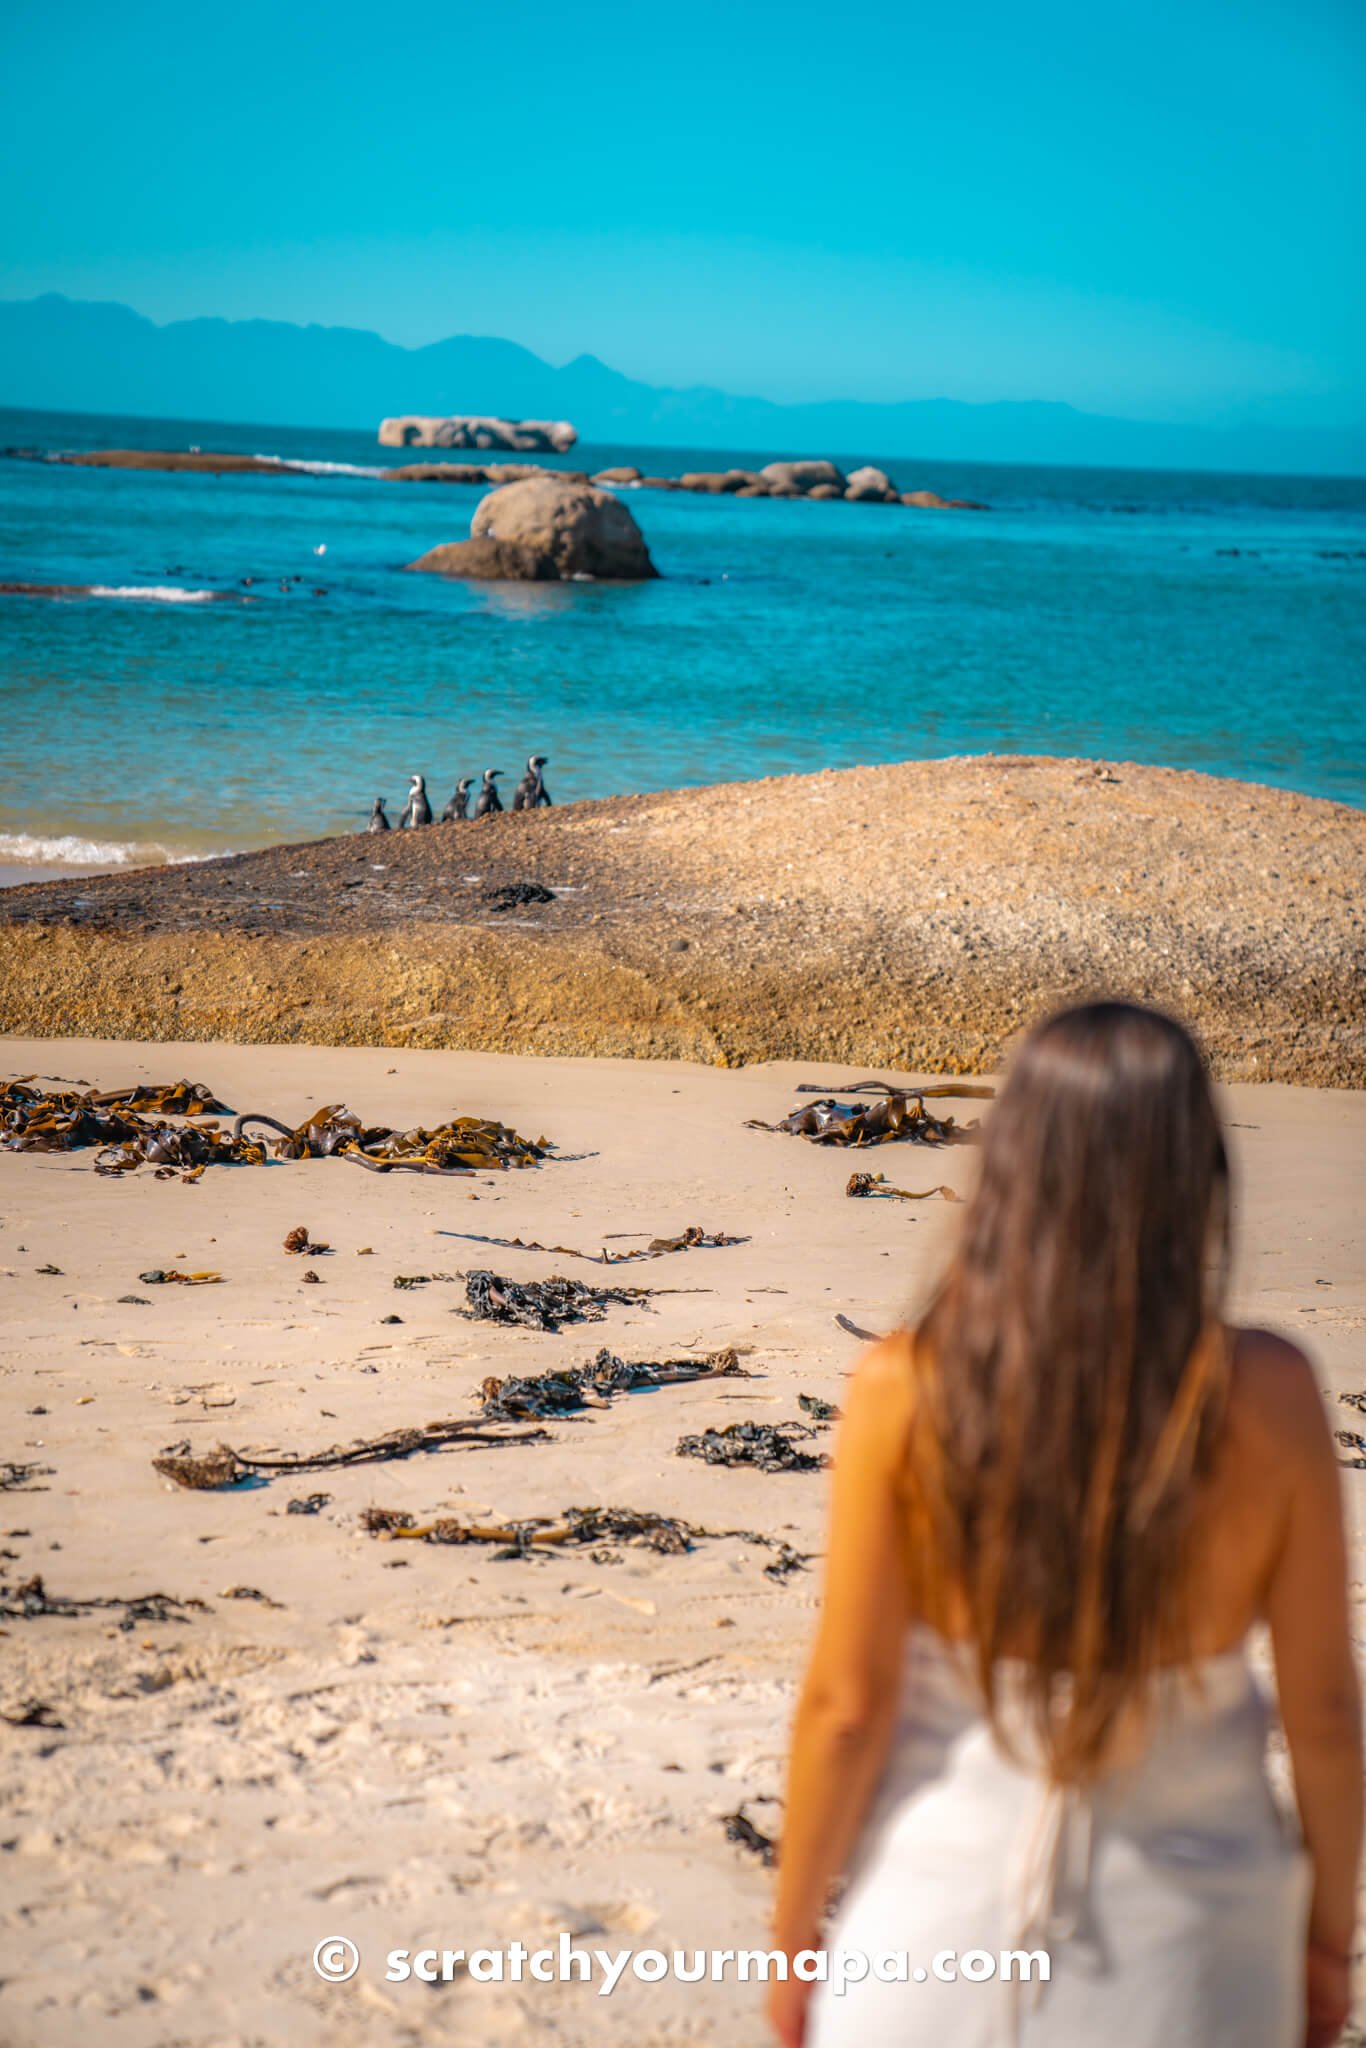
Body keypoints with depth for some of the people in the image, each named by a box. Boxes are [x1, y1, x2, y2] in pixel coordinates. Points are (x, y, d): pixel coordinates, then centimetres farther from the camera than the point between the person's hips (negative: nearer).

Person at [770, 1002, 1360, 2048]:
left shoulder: (906, 1391, -16)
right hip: (1181, 1931, 0)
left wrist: (795, 1935, 4)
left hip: (947, 1899, 0)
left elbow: (846, 1705, -11)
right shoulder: (1266, 1397, -16)